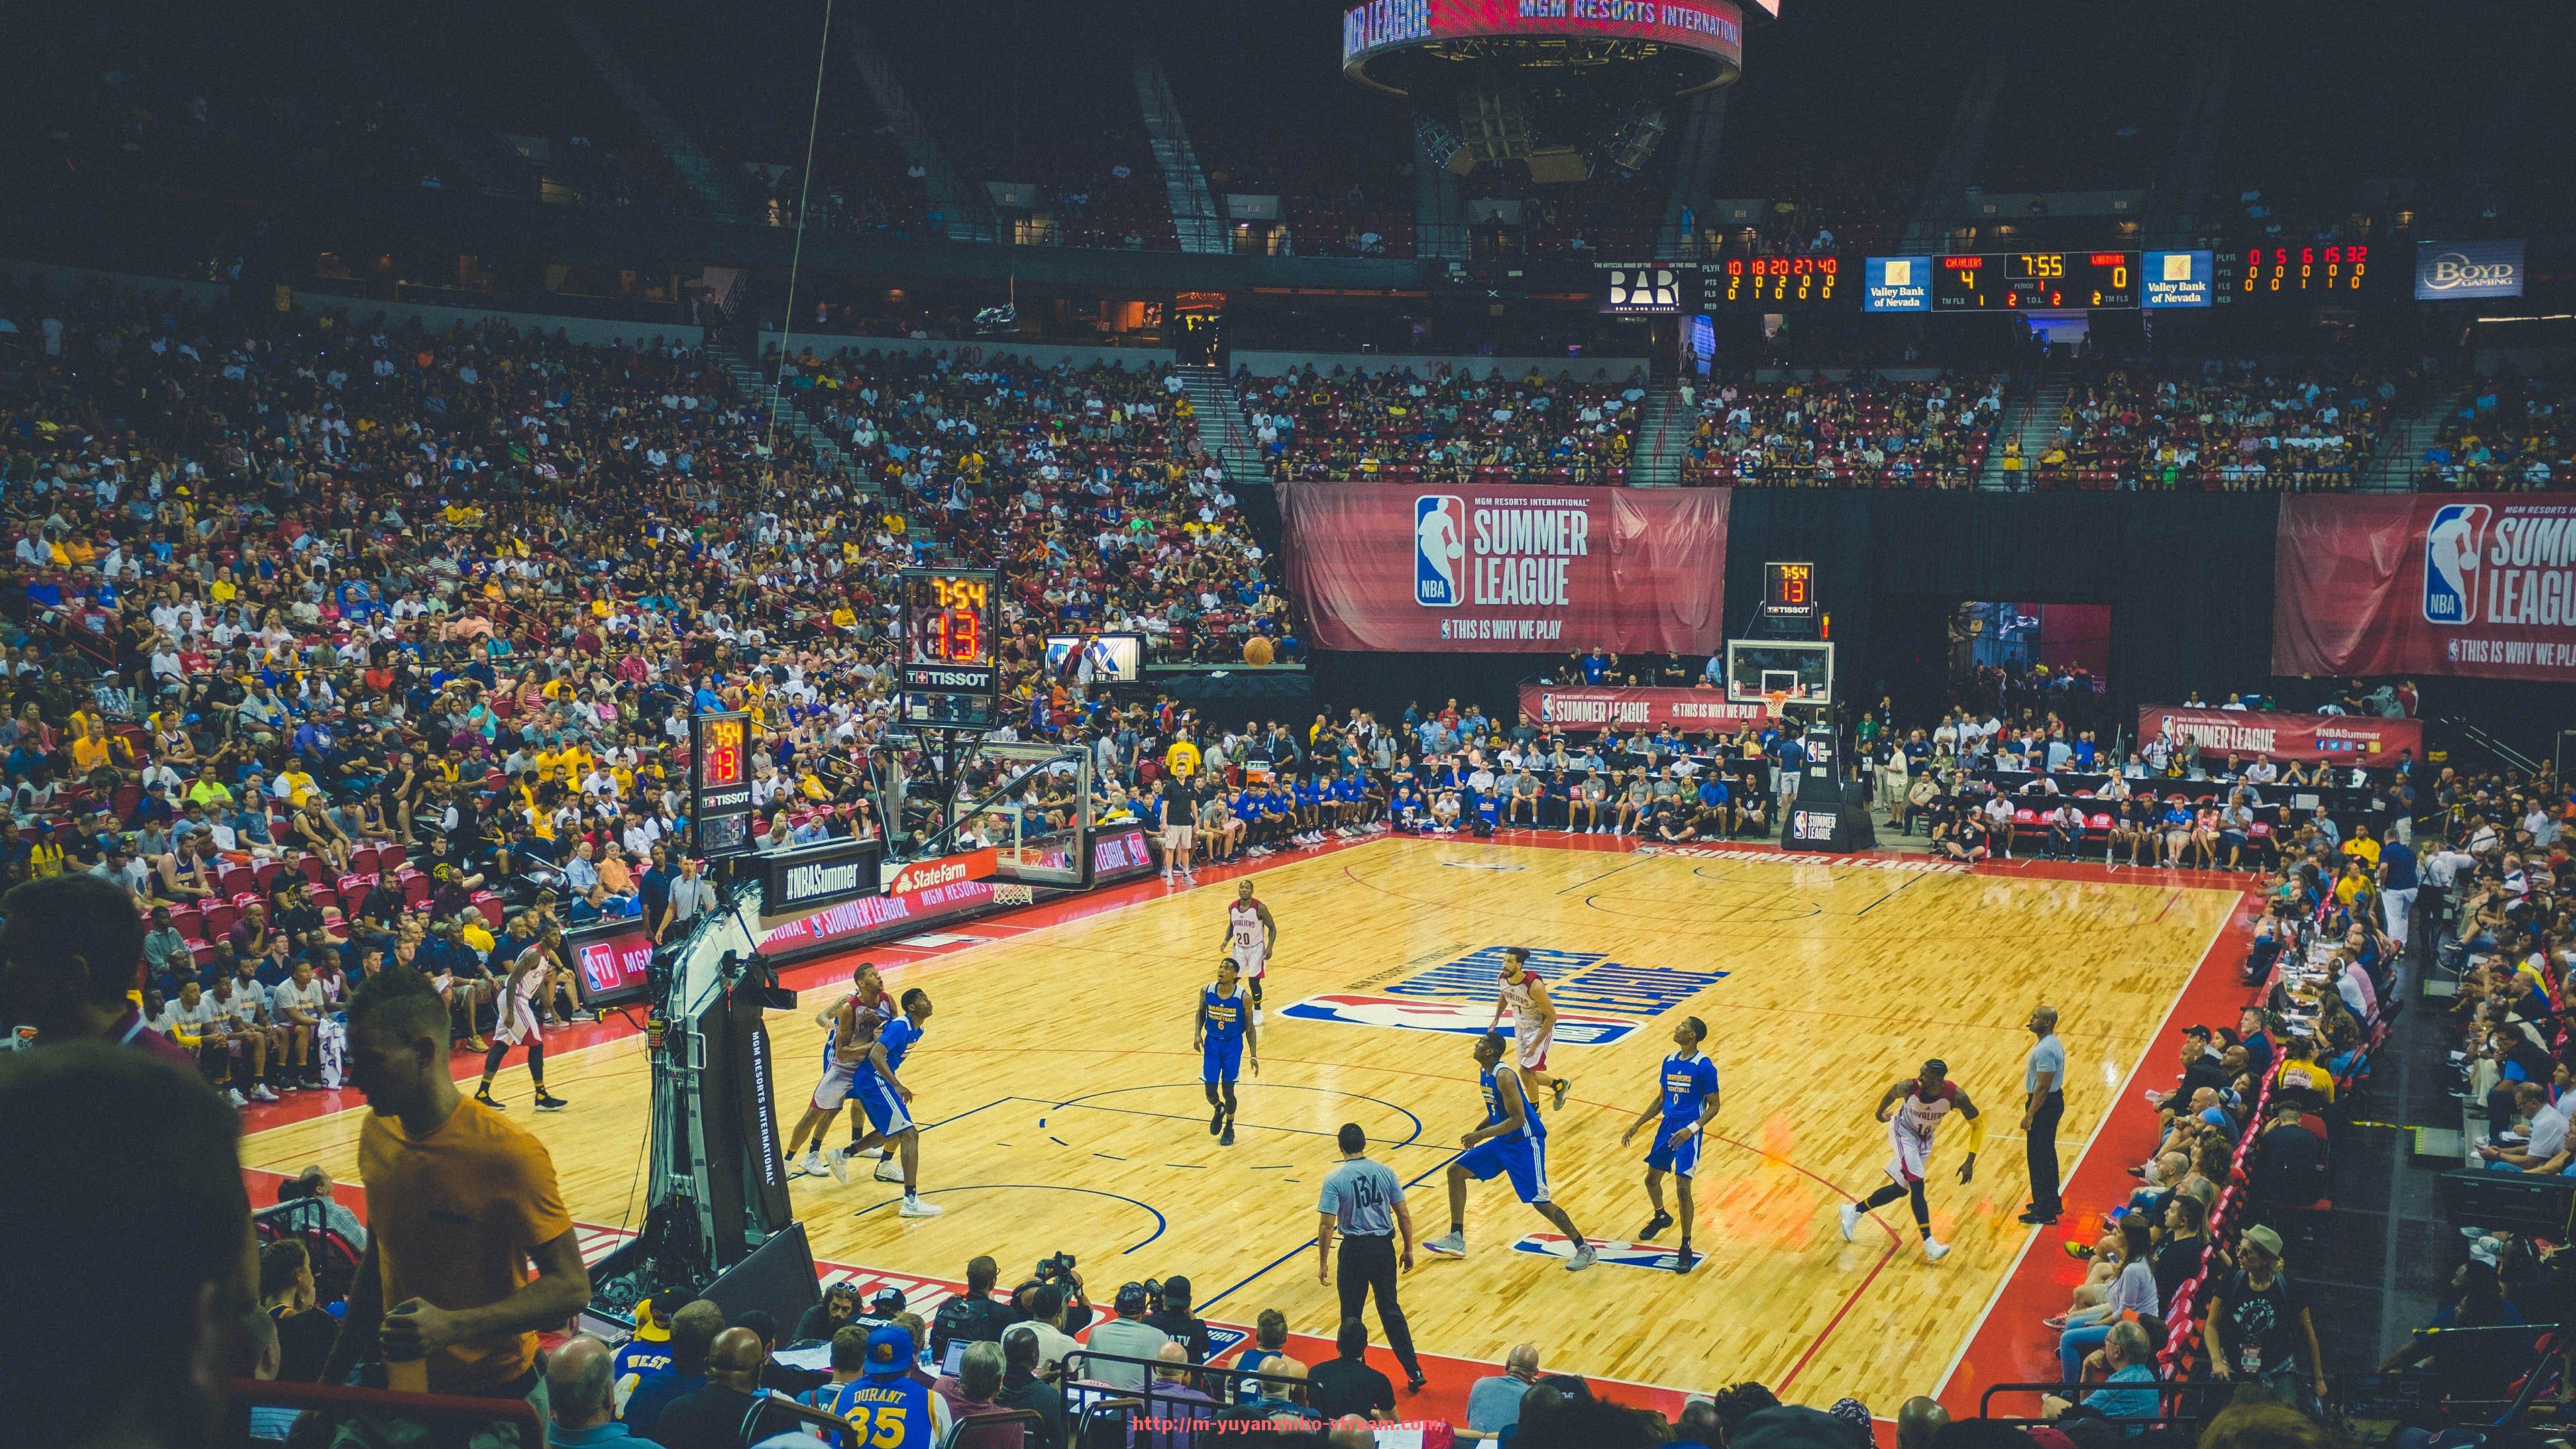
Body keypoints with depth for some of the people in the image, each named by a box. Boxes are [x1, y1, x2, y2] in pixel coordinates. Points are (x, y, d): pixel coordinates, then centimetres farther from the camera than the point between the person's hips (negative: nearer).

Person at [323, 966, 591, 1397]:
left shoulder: (510, 1154, -24)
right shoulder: (375, 1133, -2)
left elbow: (571, 1287, -23)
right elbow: (378, 1264, 11)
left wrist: (452, 1327, -35)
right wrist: (333, 1378, 12)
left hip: (496, 1389, -6)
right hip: (399, 1385, 6)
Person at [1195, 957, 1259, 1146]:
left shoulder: (1243, 998, -17)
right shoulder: (1206, 992, -10)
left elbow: (1250, 1028, -6)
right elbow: (1200, 1013, 11)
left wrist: (1254, 1056, -7)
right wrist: (1197, 1033, -6)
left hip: (1233, 1045, -2)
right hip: (1211, 1043, 2)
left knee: (1228, 1091, 2)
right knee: (1210, 1091, 0)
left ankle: (1229, 1128, 27)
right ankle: (1219, 1110, 37)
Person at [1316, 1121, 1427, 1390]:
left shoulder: (1335, 1179, -11)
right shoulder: (1384, 1172, 0)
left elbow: (1327, 1225, -14)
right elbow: (1404, 1215, 2)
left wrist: (1323, 1262, -5)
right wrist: (1408, 1250, 12)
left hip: (1354, 1251, -3)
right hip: (1384, 1247, 4)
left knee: (1351, 1315, 11)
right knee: (1391, 1310, 14)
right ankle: (1414, 1372, 11)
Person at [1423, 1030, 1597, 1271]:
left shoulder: (1504, 1077, -24)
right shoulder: (1484, 1072, 6)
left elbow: (1518, 1119, -26)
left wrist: (1482, 1135, -24)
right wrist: (1478, 1131, 7)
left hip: (1525, 1142, -10)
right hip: (1503, 1142, 10)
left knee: (1540, 1202, -12)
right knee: (1456, 1171, 8)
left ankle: (1585, 1249, 2)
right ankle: (1456, 1241, 12)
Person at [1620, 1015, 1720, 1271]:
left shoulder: (1704, 1066, -14)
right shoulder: (1669, 1062, 7)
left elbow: (1714, 1106, -11)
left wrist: (1691, 1129, -25)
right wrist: (1636, 1126, 13)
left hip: (1688, 1131, -7)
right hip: (1667, 1125, 7)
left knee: (1682, 1188, -12)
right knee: (1651, 1180, 16)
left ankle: (1686, 1248, -1)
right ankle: (1661, 1217, 47)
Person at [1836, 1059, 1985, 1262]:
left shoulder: (1956, 1096, -28)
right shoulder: (1909, 1087, -30)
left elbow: (1978, 1125, -15)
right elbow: (1891, 1094, -5)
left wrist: (1970, 1162, -20)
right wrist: (1881, 1112, 14)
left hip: (1924, 1139, 3)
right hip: (1903, 1131, -3)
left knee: (1901, 1189, 11)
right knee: (1917, 1186, -19)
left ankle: (1854, 1211, 28)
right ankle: (1929, 1244, -18)